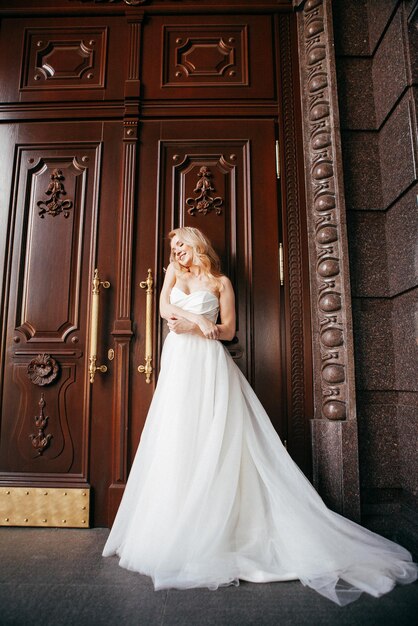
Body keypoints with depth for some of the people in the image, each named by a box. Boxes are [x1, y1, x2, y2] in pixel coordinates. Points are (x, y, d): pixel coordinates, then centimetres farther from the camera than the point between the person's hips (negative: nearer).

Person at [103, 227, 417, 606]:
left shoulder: (220, 282, 10)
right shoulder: (174, 272, 21)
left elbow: (229, 331, 4)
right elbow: (165, 307, 3)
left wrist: (193, 326, -10)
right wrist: (201, 320, -9)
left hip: (209, 364, -3)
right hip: (178, 363, 3)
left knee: (212, 439, -7)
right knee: (177, 440, -1)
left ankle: (216, 533, 1)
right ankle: (176, 535, 7)